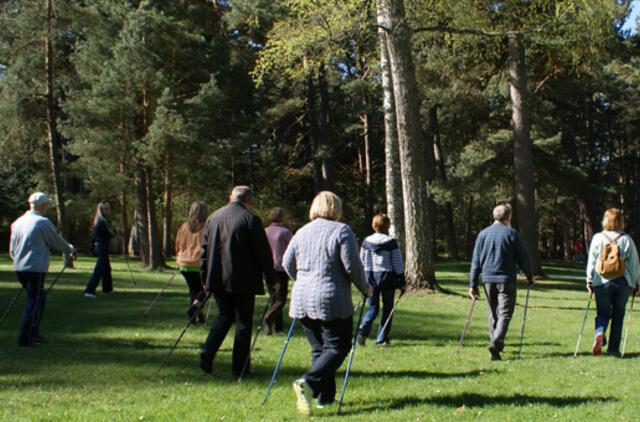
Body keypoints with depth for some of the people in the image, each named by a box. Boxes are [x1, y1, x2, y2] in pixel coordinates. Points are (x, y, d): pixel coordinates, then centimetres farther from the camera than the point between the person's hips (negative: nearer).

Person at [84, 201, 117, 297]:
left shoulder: (98, 220, 11)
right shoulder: (103, 221, -18)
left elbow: (94, 236, 15)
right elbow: (110, 234, -17)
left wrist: (93, 247, 19)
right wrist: (114, 231, 4)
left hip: (98, 246, 10)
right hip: (103, 247, -10)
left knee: (107, 268, 23)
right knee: (98, 270, -11)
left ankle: (107, 288, 37)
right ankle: (89, 291, -14)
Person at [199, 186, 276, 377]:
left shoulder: (213, 217, 10)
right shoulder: (251, 219, -7)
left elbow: (205, 249, 13)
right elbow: (263, 252, -8)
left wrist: (205, 278, 20)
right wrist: (271, 279, 2)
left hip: (217, 280, 5)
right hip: (243, 280, -5)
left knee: (224, 314, 20)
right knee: (243, 320, 5)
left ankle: (208, 352, 1)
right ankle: (239, 367, 8)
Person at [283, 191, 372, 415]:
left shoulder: (302, 232, 11)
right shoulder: (341, 231, -4)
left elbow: (287, 263, 14)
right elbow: (352, 265, -9)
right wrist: (365, 288, 6)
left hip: (302, 301, 6)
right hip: (332, 300, -6)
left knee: (319, 348, 14)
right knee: (338, 346, 0)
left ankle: (325, 397, 13)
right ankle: (309, 382, -20)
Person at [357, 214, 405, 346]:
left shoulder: (366, 241, 1)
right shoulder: (391, 242, -8)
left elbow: (361, 262, 7)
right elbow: (398, 264, -6)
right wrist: (401, 283, 1)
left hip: (370, 278, 3)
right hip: (387, 278, -3)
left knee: (373, 307, 12)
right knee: (387, 308, 11)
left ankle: (363, 329, -14)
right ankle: (382, 338, 11)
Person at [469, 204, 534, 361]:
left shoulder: (483, 234, 7)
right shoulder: (512, 234, -3)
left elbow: (475, 261, 6)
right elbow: (523, 259, -1)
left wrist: (473, 284, 9)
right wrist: (530, 277, 14)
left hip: (488, 280, 4)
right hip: (506, 280, -4)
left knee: (493, 315, 13)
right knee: (505, 314, -4)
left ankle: (496, 345, 16)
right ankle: (496, 342, -22)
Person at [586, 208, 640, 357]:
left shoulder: (598, 238, 0)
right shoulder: (626, 239, 0)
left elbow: (591, 261, 3)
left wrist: (589, 281, 10)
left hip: (602, 281, 0)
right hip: (623, 282, 0)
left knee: (602, 313, 8)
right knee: (618, 315, 10)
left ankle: (599, 334, -22)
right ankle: (613, 348, 9)